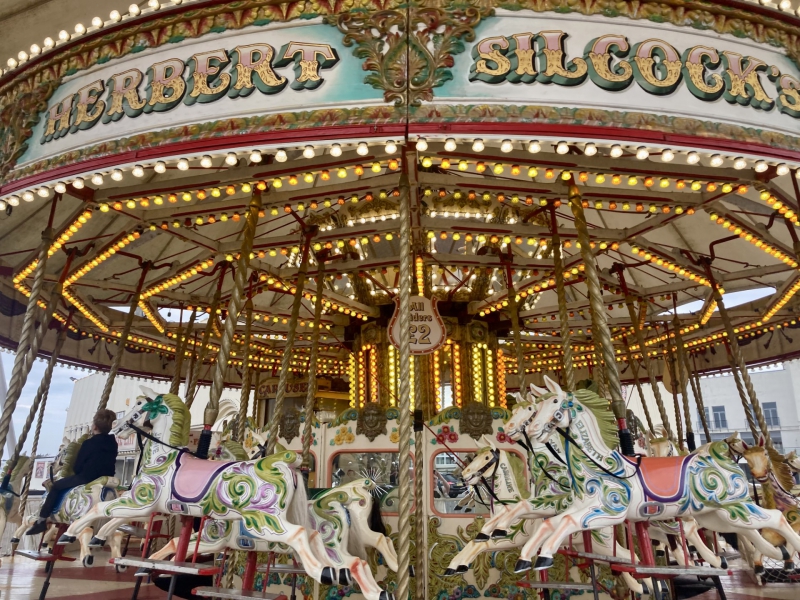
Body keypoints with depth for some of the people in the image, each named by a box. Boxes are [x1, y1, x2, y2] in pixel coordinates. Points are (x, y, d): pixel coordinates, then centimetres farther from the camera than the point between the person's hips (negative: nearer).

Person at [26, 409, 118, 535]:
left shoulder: (88, 443, -11)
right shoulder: (113, 443, 5)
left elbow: (77, 467, -5)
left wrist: (81, 471, 15)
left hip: (86, 479, -6)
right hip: (106, 480, 7)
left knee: (56, 486, 14)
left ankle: (42, 521, 14)